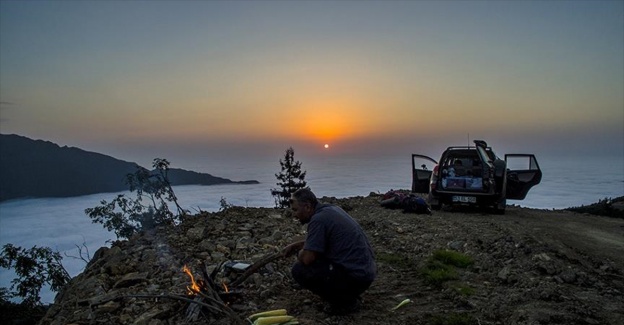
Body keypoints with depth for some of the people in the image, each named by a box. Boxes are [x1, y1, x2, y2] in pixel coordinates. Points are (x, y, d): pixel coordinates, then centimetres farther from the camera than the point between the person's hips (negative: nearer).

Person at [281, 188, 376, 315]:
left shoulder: (318, 219, -18)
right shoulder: (332, 209, 11)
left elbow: (307, 258, -20)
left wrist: (299, 253, 3)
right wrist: (295, 245, 22)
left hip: (355, 277, -10)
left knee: (299, 270, -7)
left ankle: (345, 302, -1)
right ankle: (349, 296, 19)